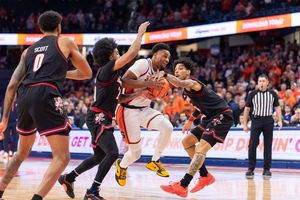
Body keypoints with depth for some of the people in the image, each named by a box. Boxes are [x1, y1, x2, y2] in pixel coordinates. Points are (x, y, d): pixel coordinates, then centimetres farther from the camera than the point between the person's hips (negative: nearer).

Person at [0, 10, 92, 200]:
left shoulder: (28, 50, 26)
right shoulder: (66, 42, 16)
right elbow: (87, 73, 23)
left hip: (25, 97, 6)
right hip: (45, 96, -6)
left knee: (22, 153, 28)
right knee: (62, 157, -4)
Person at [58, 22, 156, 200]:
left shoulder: (111, 74, 18)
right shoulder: (107, 69, -10)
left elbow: (118, 98, 22)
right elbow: (132, 54, -18)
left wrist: (140, 93, 14)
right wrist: (141, 33, -8)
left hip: (102, 119, 10)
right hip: (98, 118, -10)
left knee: (99, 157, 20)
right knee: (112, 153, -22)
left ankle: (68, 178, 32)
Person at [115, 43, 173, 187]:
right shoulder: (143, 64, -15)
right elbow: (124, 81, -26)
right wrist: (147, 83, -29)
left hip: (144, 109, 7)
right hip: (129, 111, -7)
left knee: (167, 127, -21)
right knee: (136, 152, -2)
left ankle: (154, 161, -2)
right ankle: (121, 165, 34)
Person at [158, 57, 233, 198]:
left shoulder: (193, 84, -14)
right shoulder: (187, 90, 14)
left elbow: (180, 83, -39)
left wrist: (165, 75, -49)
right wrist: (191, 120, 28)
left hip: (222, 116, -11)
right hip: (212, 117, 11)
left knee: (201, 148, -22)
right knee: (187, 141, 15)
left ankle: (182, 186, -32)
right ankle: (205, 176, 20)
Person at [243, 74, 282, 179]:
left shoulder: (273, 94, 3)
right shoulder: (252, 94, 0)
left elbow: (277, 107, 9)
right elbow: (247, 109, 5)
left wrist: (280, 120, -3)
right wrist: (245, 124, 2)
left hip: (268, 120, 1)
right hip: (256, 120, -1)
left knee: (268, 146, 3)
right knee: (252, 145, -7)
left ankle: (267, 169, 10)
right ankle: (250, 169, -1)